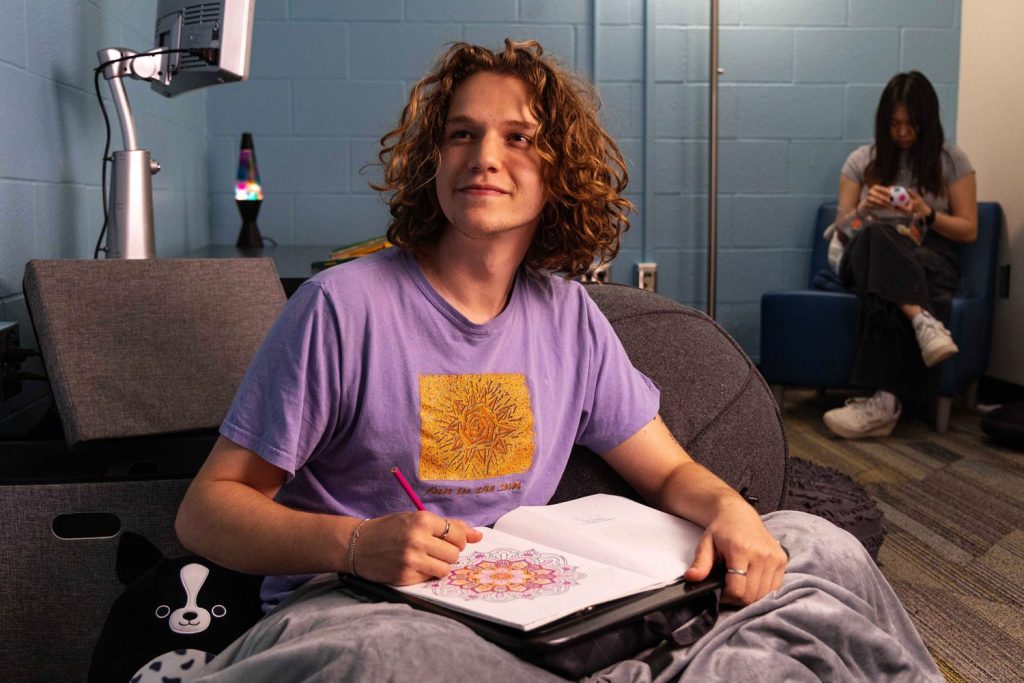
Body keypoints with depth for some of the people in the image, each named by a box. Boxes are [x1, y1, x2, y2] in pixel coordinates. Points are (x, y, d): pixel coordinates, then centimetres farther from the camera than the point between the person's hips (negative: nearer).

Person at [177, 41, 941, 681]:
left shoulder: (569, 316, 5)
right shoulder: (342, 307, -10)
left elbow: (669, 470, 11)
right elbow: (207, 509, -9)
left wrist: (729, 507, -13)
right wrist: (354, 543, -28)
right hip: (355, 609, -3)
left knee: (819, 546, -4)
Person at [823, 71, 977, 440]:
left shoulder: (951, 160, 8)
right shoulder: (862, 160, 12)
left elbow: (969, 230, 7)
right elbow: (842, 227, 11)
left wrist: (927, 214, -12)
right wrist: (864, 208, -12)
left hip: (930, 262, -1)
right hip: (867, 260, 1)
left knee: (885, 293, -41)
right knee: (877, 236, -39)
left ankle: (886, 400, -48)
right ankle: (923, 322, -58)